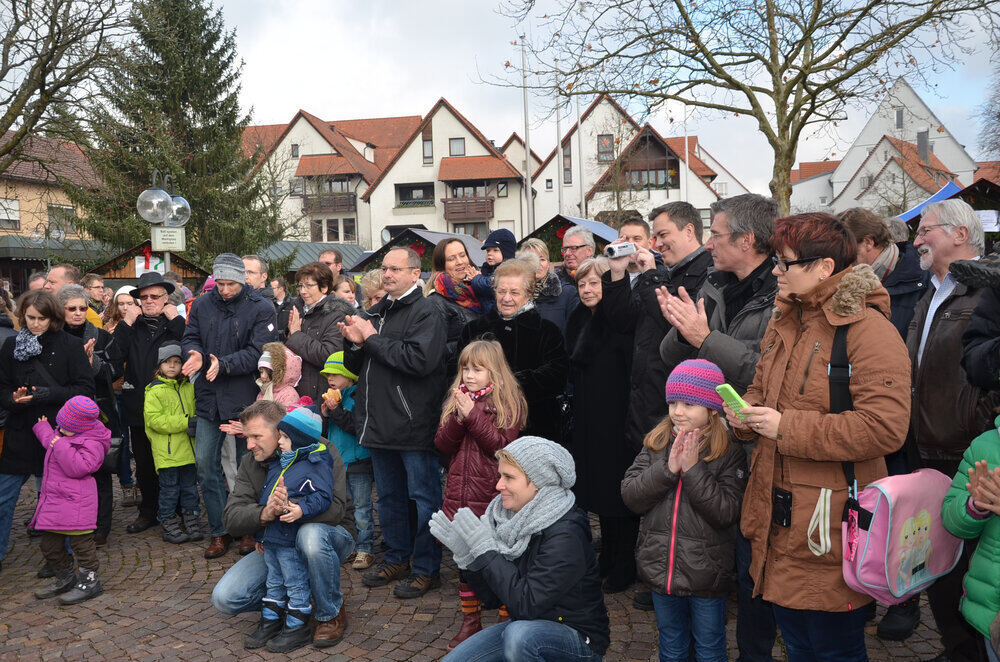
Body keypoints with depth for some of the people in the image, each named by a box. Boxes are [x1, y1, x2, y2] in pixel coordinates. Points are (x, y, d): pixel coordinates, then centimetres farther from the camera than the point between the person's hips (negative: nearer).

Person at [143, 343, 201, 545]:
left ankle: (192, 523, 23)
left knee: (190, 486, 13)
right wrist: (185, 423, -19)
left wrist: (196, 425, -5)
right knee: (169, 488, 2)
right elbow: (154, 419, -14)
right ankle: (168, 524, 14)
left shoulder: (189, 388, 11)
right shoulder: (154, 390, -6)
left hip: (188, 448, 5)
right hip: (166, 451, -5)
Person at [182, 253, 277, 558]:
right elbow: (189, 337, 10)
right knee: (205, 464, 4)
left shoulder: (261, 308, -7)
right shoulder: (202, 305, 7)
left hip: (245, 397, -4)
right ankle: (219, 531, 18)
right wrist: (196, 353, -14)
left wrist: (224, 364, -26)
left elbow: (259, 352, -15)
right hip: (209, 397, 4)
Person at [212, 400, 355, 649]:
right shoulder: (250, 463, -3)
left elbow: (335, 509, -29)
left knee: (310, 535, -41)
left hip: (331, 533, -4)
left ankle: (331, 614, -15)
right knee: (225, 598, -13)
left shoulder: (320, 452, -18)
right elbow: (231, 518, -15)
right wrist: (264, 514, -38)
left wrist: (289, 508, -46)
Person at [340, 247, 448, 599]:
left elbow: (419, 359, -26)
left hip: (413, 423, -8)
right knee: (389, 496, 19)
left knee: (423, 497, 3)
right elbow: (355, 367, 19)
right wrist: (355, 344, -4)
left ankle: (426, 568, 15)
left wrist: (372, 338, -16)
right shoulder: (375, 312, 15)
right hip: (379, 422, 8)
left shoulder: (425, 313, -9)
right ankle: (397, 558, 34)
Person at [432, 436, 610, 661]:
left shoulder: (565, 535, -24)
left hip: (579, 639, -7)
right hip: (523, 628, 7)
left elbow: (526, 606, -29)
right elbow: (493, 598, 3)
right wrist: (464, 552, -12)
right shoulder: (513, 521, -3)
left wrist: (485, 548, -26)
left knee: (519, 635, -36)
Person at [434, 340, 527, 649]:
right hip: (459, 495, 5)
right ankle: (470, 621, 29)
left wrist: (473, 415, -18)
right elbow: (442, 445, 3)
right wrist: (458, 417, -13)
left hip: (491, 498, -5)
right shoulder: (456, 401, 11)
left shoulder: (507, 403, -5)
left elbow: (502, 446, -14)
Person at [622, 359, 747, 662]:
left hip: (706, 576, -3)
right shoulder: (656, 443, -1)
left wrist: (693, 468, -24)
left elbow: (726, 513, -20)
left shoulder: (730, 451, -13)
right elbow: (630, 495, -8)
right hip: (662, 568, 4)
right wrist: (668, 469, -20)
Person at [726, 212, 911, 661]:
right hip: (779, 520, 8)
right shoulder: (785, 322, 11)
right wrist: (744, 414, 0)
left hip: (831, 528, -8)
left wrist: (786, 427, -22)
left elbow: (884, 428, -25)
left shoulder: (869, 330, -16)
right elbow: (762, 389, 24)